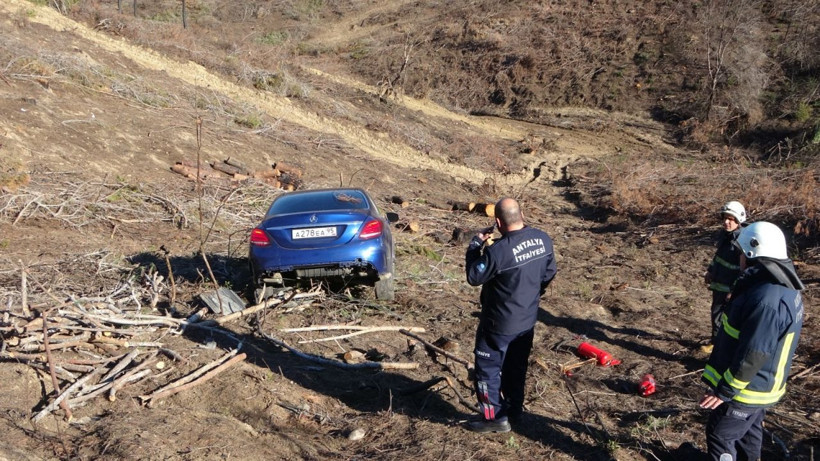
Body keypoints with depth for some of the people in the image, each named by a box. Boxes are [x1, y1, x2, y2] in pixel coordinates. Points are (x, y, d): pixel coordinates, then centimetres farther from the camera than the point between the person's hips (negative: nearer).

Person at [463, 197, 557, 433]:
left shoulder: (498, 251, -31)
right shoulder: (543, 239, -9)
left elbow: (474, 277, -17)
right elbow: (549, 274, 5)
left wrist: (476, 243, -9)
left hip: (499, 324, -7)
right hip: (527, 320, 7)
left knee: (488, 369, 11)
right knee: (517, 367, 24)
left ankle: (495, 417, 20)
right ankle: (514, 408, 40)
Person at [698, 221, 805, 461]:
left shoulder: (767, 300, -32)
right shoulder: (784, 289, 2)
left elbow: (752, 356, -31)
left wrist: (724, 391, -23)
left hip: (745, 390, -9)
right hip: (757, 386, 9)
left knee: (720, 437, 5)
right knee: (747, 433, 25)